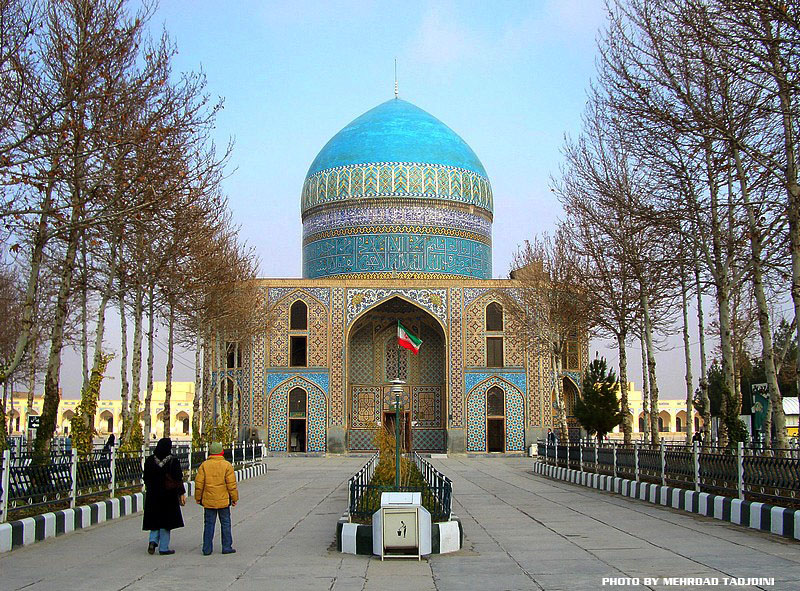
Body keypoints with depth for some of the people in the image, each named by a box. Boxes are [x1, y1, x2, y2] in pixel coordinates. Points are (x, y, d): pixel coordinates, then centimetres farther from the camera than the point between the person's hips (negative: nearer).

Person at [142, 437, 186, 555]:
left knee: (155, 519, 15)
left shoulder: (149, 460, 1)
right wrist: (182, 494, -5)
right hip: (169, 495, -3)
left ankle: (153, 540, -6)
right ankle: (163, 548, 6)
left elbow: (146, 478, 8)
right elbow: (178, 479, -10)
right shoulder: (173, 461, -10)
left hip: (153, 495, 3)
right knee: (166, 519, 3)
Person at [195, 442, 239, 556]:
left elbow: (199, 483, -1)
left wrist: (198, 498, 9)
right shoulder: (227, 465, -6)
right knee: (225, 524, 9)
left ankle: (207, 549, 7)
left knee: (209, 524, 7)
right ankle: (227, 547, 10)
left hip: (208, 501, 2)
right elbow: (231, 484, -7)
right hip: (223, 500, -1)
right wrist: (234, 498, 2)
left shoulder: (204, 465, -2)